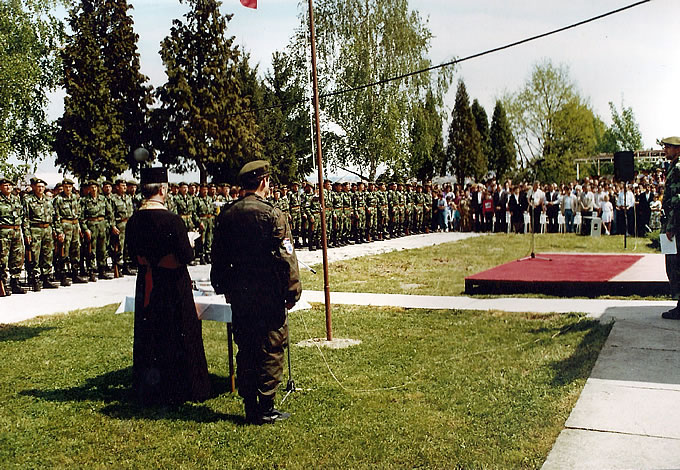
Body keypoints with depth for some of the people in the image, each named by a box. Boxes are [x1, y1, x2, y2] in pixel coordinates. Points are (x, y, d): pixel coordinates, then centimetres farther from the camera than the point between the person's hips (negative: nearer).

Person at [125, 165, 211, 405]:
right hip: (172, 284, -6)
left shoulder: (133, 221, -1)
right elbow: (186, 256, -18)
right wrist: (188, 246, 2)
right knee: (177, 336, 7)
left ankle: (146, 389, 28)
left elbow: (133, 253, 9)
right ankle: (178, 389, 17)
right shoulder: (172, 220, -19)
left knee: (147, 336, 16)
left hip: (145, 285, 6)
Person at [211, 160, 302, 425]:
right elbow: (285, 257, -14)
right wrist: (292, 292, -5)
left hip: (239, 296, 6)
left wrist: (224, 289, 21)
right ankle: (266, 409, 11)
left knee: (245, 351, 13)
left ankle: (250, 408, 21)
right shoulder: (272, 214, -13)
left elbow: (218, 258, 12)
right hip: (269, 294, -6)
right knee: (271, 350, 5)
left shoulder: (226, 215, 5)